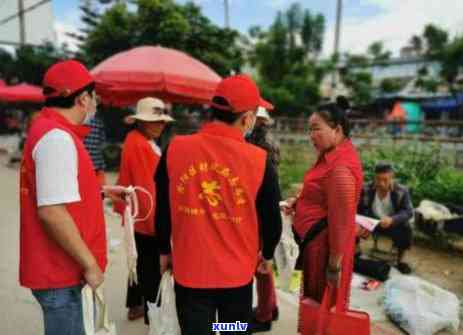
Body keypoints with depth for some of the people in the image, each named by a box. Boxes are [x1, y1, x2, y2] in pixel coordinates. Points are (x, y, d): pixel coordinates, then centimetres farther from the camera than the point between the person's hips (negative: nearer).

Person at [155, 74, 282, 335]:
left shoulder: (176, 149, -10)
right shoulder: (259, 159, -14)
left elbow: (163, 210, 0)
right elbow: (272, 219, -3)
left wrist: (165, 251, 16)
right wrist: (267, 255, 16)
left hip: (189, 269, 0)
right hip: (237, 273, 0)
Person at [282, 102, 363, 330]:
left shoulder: (341, 167, -24)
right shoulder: (334, 155, 7)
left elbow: (341, 220, -23)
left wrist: (334, 264, -18)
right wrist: (298, 202, 3)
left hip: (325, 244, -9)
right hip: (316, 239, 10)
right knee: (316, 300, 23)